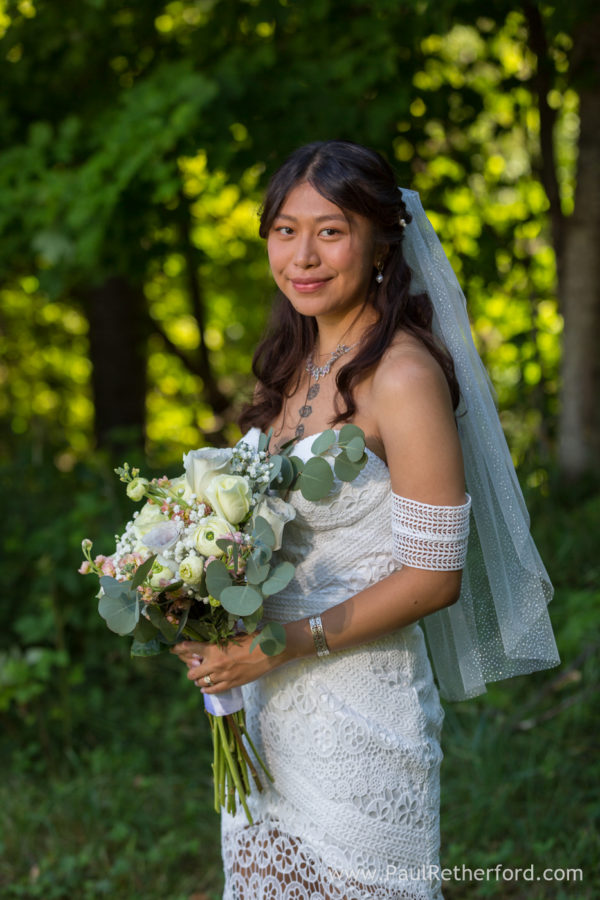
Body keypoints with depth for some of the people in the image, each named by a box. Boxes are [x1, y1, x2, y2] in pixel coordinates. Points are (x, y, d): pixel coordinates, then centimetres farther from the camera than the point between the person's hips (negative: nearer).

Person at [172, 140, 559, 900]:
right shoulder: (291, 363, 7)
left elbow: (434, 575, -18)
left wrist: (287, 642, -19)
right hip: (267, 698, 7)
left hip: (362, 703, -7)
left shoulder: (404, 375, -17)